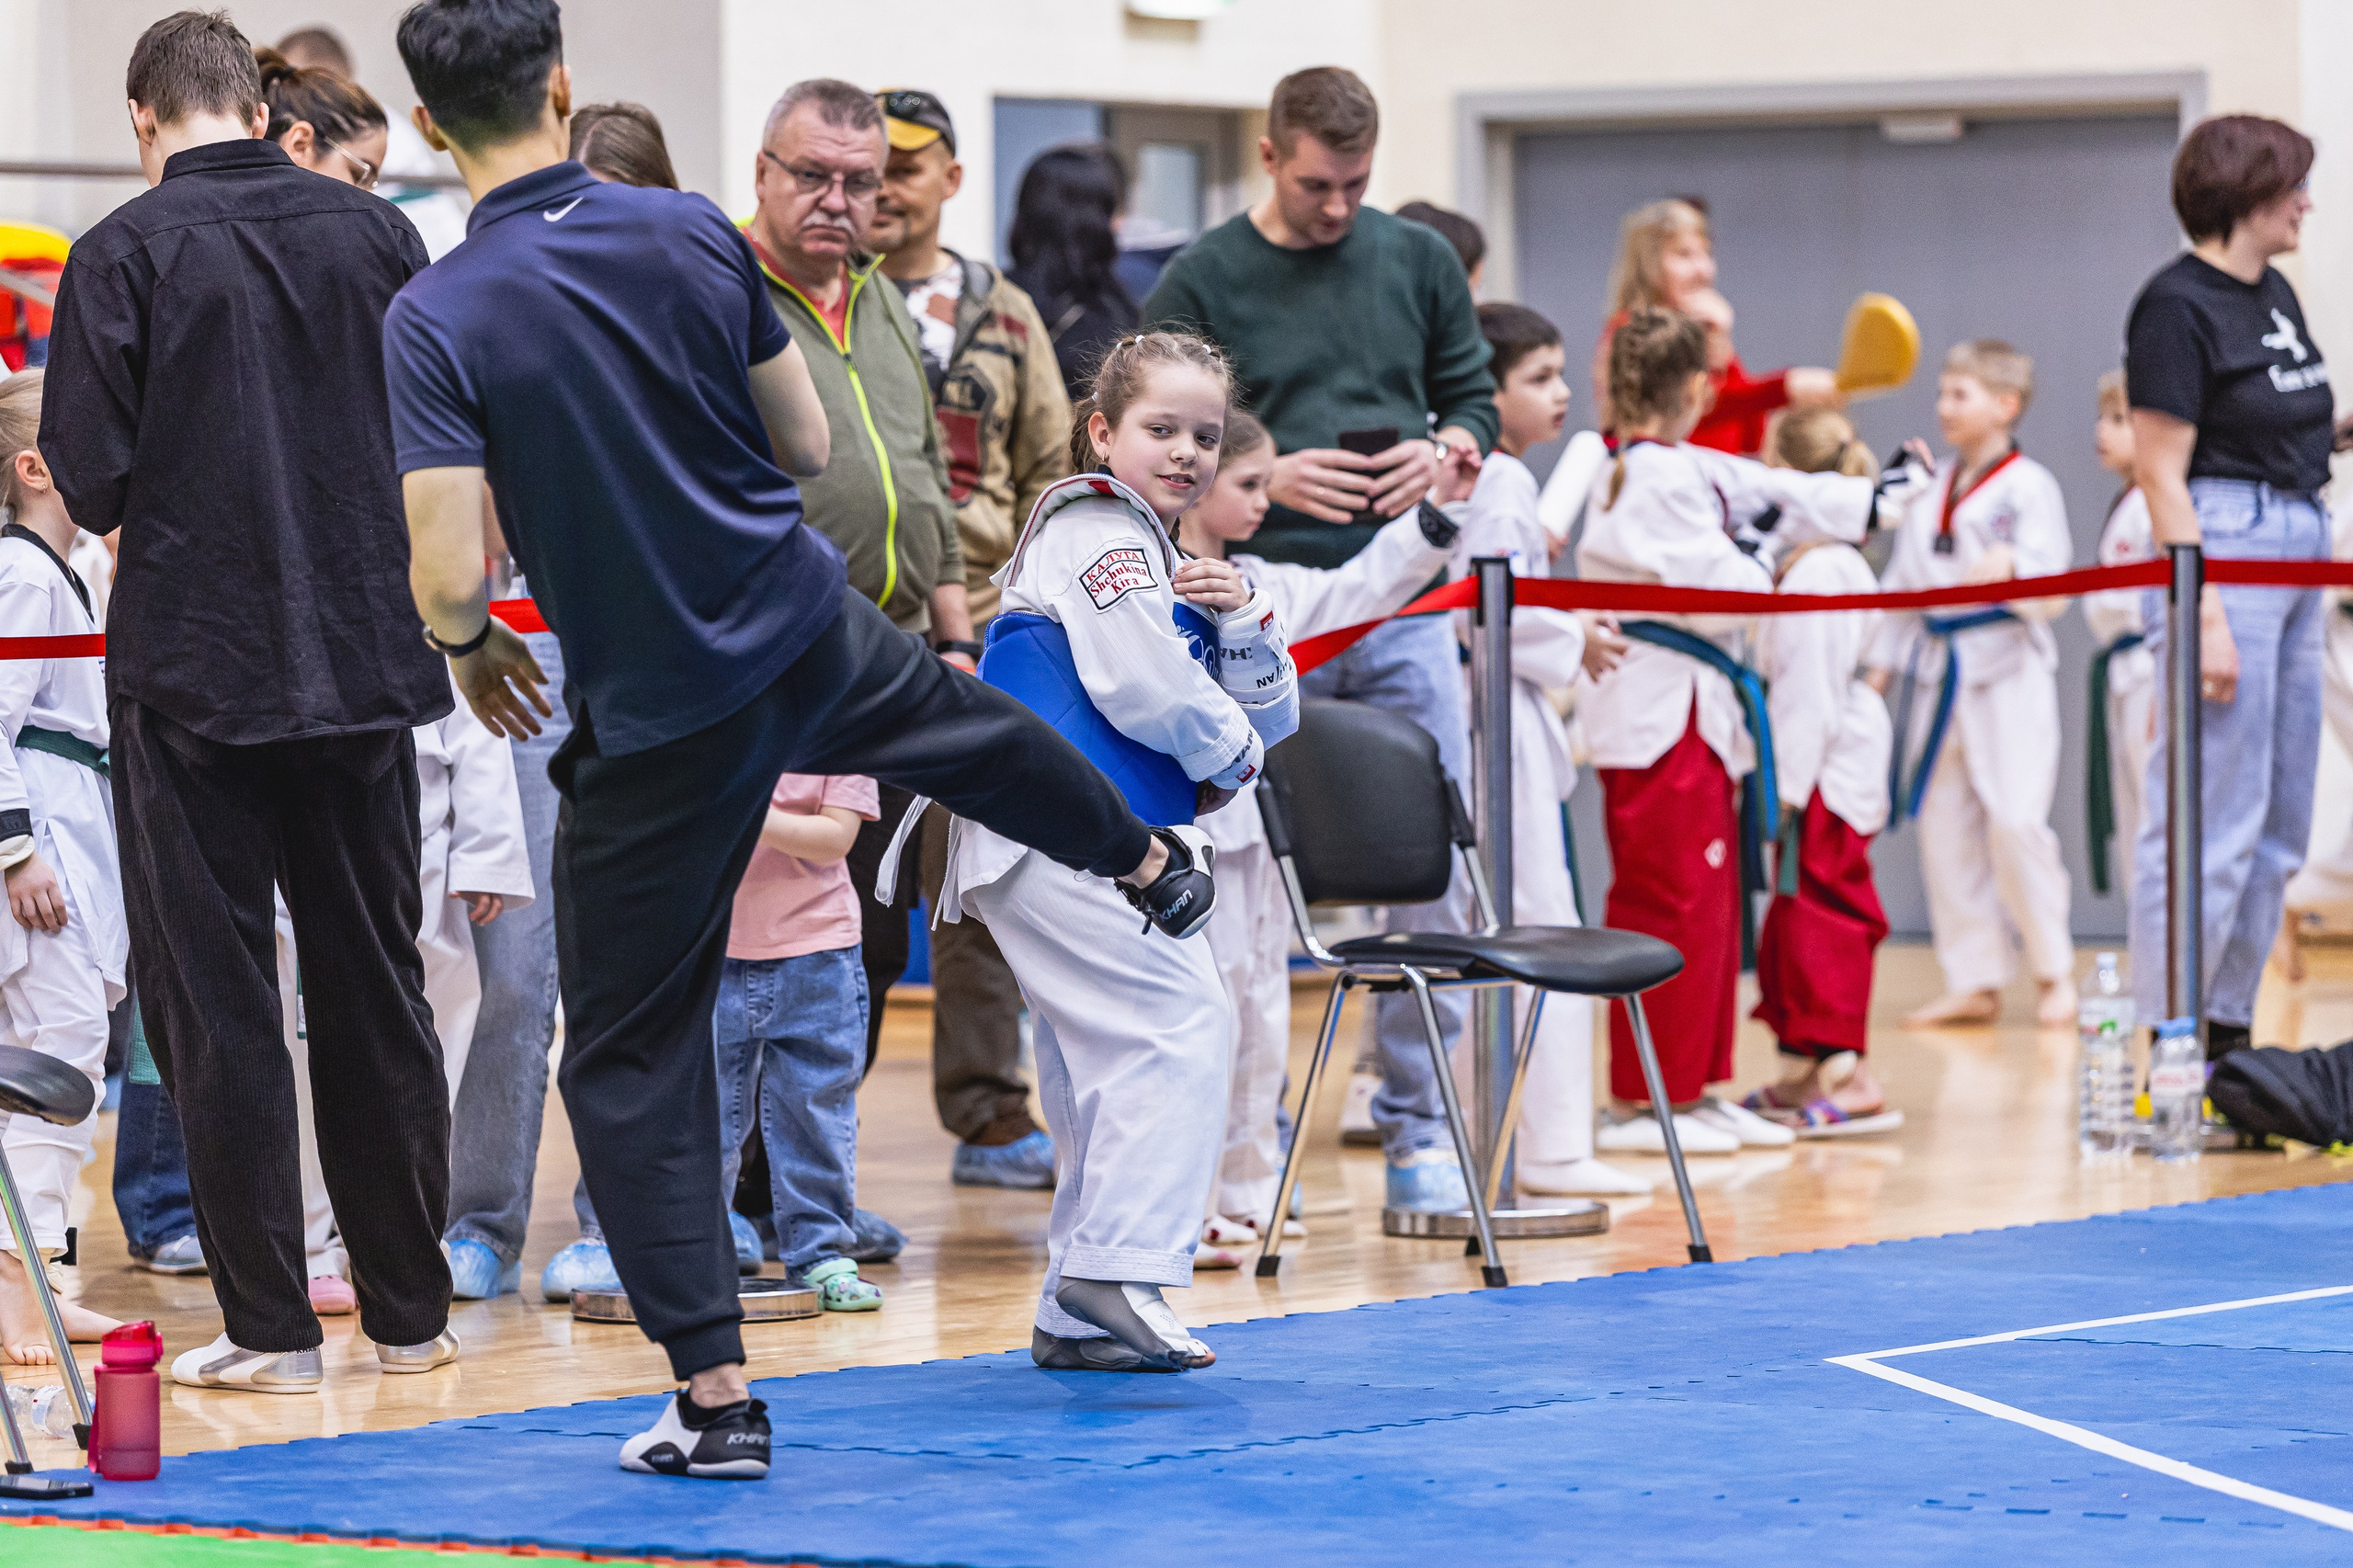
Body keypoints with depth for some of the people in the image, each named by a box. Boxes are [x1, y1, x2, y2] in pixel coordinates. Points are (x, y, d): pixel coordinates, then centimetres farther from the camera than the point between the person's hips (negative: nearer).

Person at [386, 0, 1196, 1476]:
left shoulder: (436, 320, -21)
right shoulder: (694, 235, -9)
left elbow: (452, 581, -23)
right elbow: (807, 443, 2)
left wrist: (474, 648, 0)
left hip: (657, 724, -3)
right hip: (814, 634, 4)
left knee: (632, 1060, 7)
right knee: (969, 724, 37)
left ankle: (717, 1391, 5)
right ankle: (1153, 866, 64)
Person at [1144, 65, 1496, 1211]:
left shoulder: (1418, 262, 10)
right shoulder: (1202, 281, 1)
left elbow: (1474, 397, 16)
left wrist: (1442, 452, -5)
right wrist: (1266, 478, -15)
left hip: (1403, 608, 2)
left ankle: (1417, 1125, 8)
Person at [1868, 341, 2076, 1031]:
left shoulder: (2028, 486, -6)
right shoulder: (1927, 488, 13)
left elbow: (2052, 589, -14)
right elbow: (1902, 579, 19)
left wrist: (2012, 566, -34)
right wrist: (1882, 660, 16)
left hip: (2008, 672, -7)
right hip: (1938, 670, 7)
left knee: (2015, 820, -12)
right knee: (1943, 825, 6)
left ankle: (2054, 972, 3)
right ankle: (1974, 981, 14)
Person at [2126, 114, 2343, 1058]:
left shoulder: (2275, 294, 14)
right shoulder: (2177, 305, -11)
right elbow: (2162, 472, -15)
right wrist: (2204, 617, -20)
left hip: (2297, 554, 9)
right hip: (2221, 554, -9)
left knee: (2277, 827, 11)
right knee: (2212, 820, -9)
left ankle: (2229, 1031, 18)